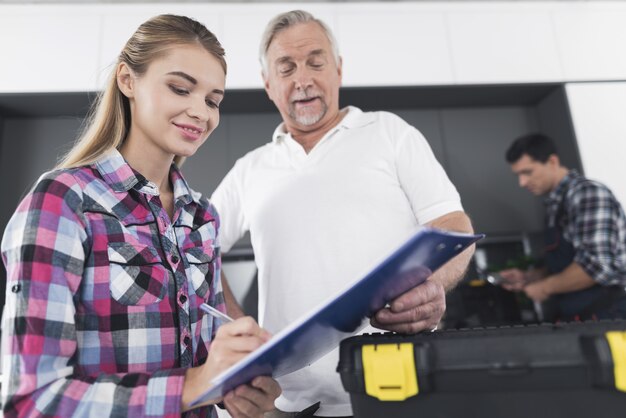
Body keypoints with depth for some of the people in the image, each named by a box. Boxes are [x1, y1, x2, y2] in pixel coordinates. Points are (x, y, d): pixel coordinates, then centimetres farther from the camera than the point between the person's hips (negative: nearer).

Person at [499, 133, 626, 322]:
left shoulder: (587, 193, -14)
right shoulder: (556, 204, 11)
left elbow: (597, 265, -24)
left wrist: (545, 287, -13)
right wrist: (528, 277, 5)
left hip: (603, 317, -7)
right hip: (573, 317, 7)